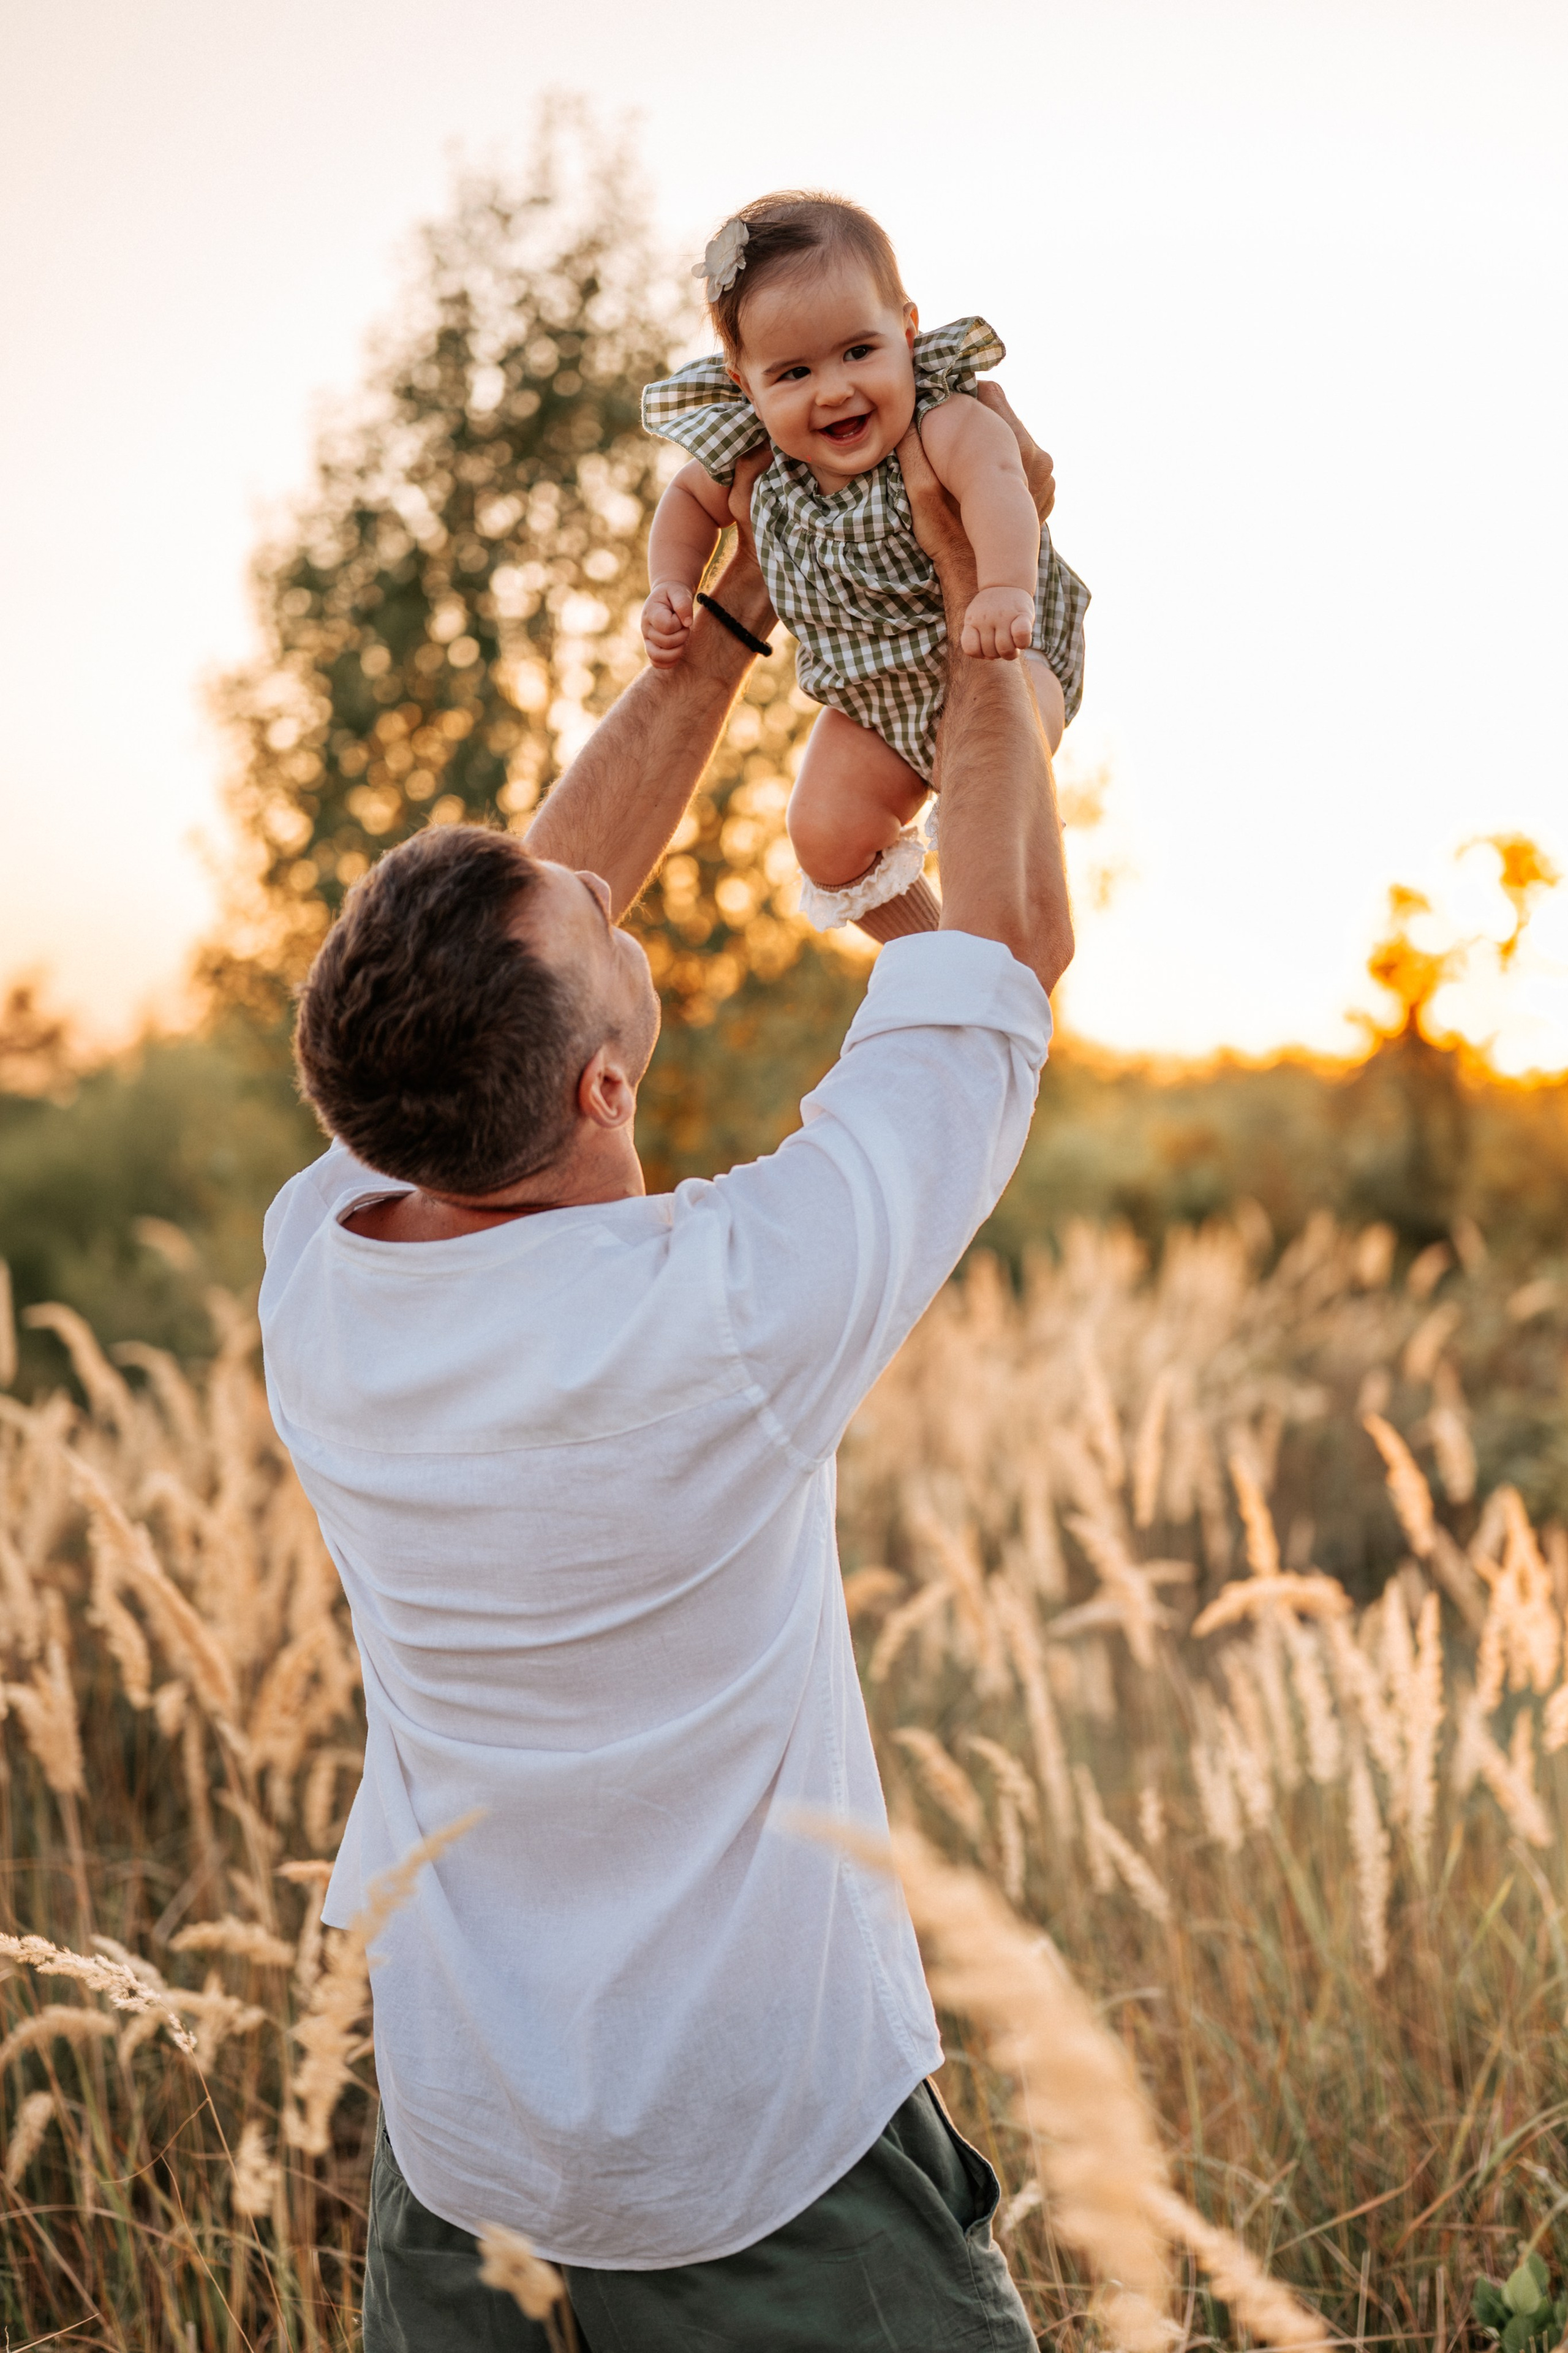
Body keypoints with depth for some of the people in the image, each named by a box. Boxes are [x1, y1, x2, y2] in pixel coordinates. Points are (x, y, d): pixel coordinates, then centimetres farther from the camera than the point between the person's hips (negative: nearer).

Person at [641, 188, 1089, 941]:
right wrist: (671, 590, -6)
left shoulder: (940, 422, -31)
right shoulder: (756, 459, -14)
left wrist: (1005, 590, -74)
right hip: (873, 695, 5)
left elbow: (995, 480, -55)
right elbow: (691, 497, 10)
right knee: (828, 840, -5)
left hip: (997, 656, -5)